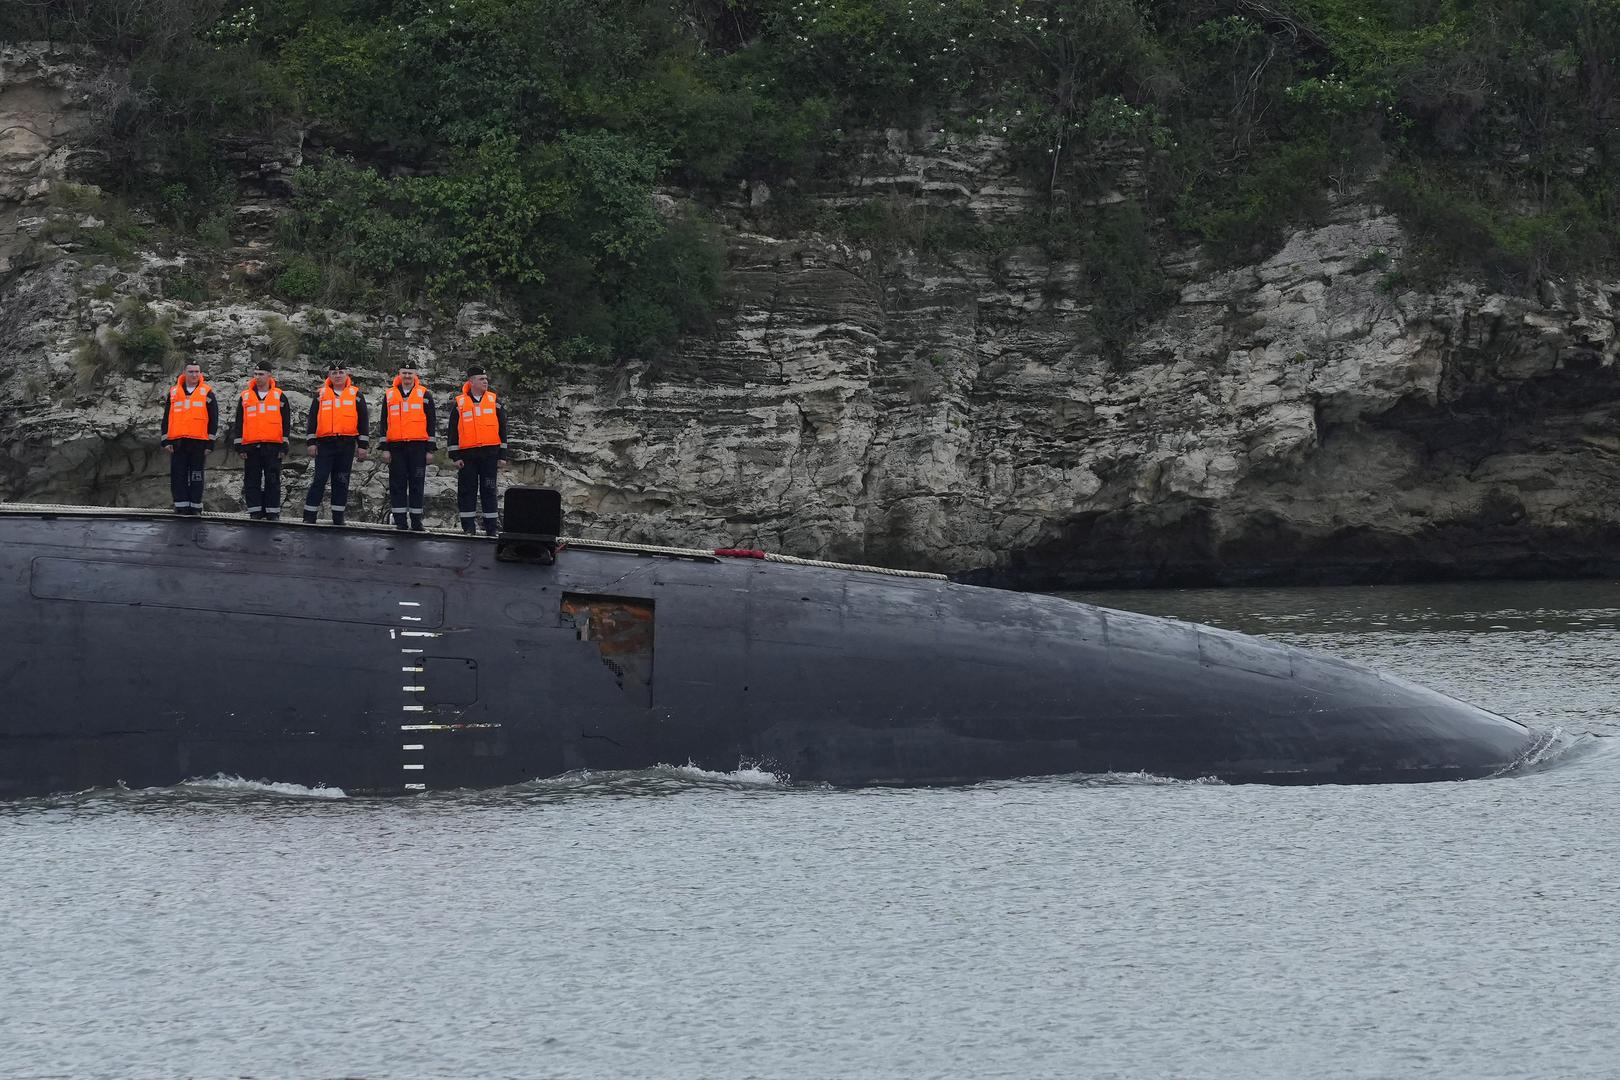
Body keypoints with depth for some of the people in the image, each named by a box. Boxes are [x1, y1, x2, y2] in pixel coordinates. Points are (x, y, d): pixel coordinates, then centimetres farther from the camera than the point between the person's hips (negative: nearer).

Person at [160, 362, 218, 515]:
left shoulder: (207, 393, 5)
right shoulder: (174, 392, 12)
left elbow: (213, 419, 4)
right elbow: (166, 418, 13)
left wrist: (210, 443, -3)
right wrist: (166, 441, 5)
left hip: (199, 442, -2)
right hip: (177, 443, 2)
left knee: (196, 476, 1)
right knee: (178, 475, 1)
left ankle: (195, 506, 5)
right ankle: (181, 505, 6)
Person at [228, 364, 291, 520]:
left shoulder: (279, 396, 7)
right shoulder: (245, 397, 11)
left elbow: (286, 422, 7)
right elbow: (237, 422, 11)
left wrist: (284, 446, 0)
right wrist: (239, 446, 4)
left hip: (273, 447, -2)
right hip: (251, 447, 2)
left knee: (273, 481, -2)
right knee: (252, 481, 2)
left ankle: (272, 513, 0)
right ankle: (255, 512, 6)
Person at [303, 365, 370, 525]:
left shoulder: (356, 394, 8)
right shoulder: (321, 394, 8)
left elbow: (364, 421, 8)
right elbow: (312, 419, 8)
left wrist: (363, 445, 2)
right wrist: (311, 442, 1)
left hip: (347, 444, 1)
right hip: (325, 444, -1)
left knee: (341, 482, 5)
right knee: (319, 480, -5)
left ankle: (338, 518, 11)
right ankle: (309, 517, -4)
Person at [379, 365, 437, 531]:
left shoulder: (424, 395, 5)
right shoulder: (389, 395, 10)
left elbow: (431, 423, 5)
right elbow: (384, 424, 11)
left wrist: (429, 449, 0)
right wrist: (385, 449, 4)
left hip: (417, 447, -2)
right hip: (396, 447, 2)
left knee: (416, 484, 0)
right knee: (397, 485, 1)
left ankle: (416, 522, 5)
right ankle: (400, 522, 5)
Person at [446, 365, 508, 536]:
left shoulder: (494, 401, 8)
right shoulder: (460, 403, 5)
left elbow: (502, 430, 8)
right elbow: (452, 431, 5)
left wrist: (502, 456, 3)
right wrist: (455, 456, -1)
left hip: (489, 454, 0)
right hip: (467, 454, 0)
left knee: (489, 491, 1)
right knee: (467, 491, 3)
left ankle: (492, 527, 5)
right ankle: (469, 526, 9)